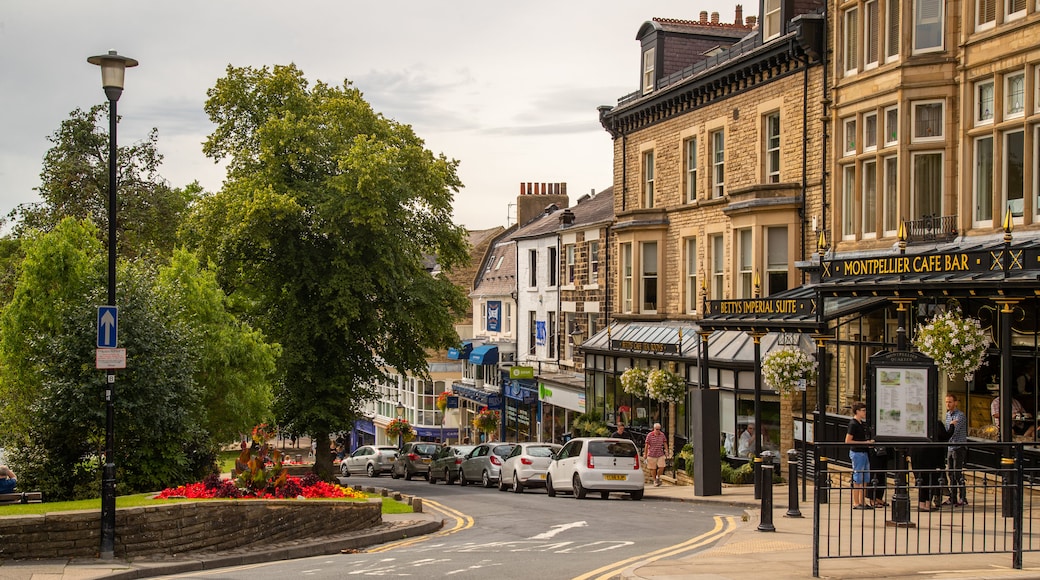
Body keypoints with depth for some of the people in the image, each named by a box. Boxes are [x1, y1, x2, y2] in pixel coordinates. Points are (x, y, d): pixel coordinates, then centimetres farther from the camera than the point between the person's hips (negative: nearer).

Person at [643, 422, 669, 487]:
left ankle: (658, 477, 21)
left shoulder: (662, 435, 2)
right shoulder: (650, 435, -6)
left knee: (662, 467, -7)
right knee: (653, 469, 4)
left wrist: (667, 452, 5)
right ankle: (655, 481, 20)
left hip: (660, 455, 2)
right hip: (652, 454, -2)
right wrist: (645, 454, -1)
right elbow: (646, 445, -2)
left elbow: (665, 444, 10)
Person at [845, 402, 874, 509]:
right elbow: (848, 441, -17)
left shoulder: (863, 424, 14)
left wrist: (870, 442, 6)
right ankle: (856, 503, 1)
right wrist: (864, 443, -16)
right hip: (857, 452, -9)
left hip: (865, 452, 9)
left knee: (865, 479, 12)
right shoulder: (853, 424, -13)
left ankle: (863, 502, 18)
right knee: (857, 479, -5)